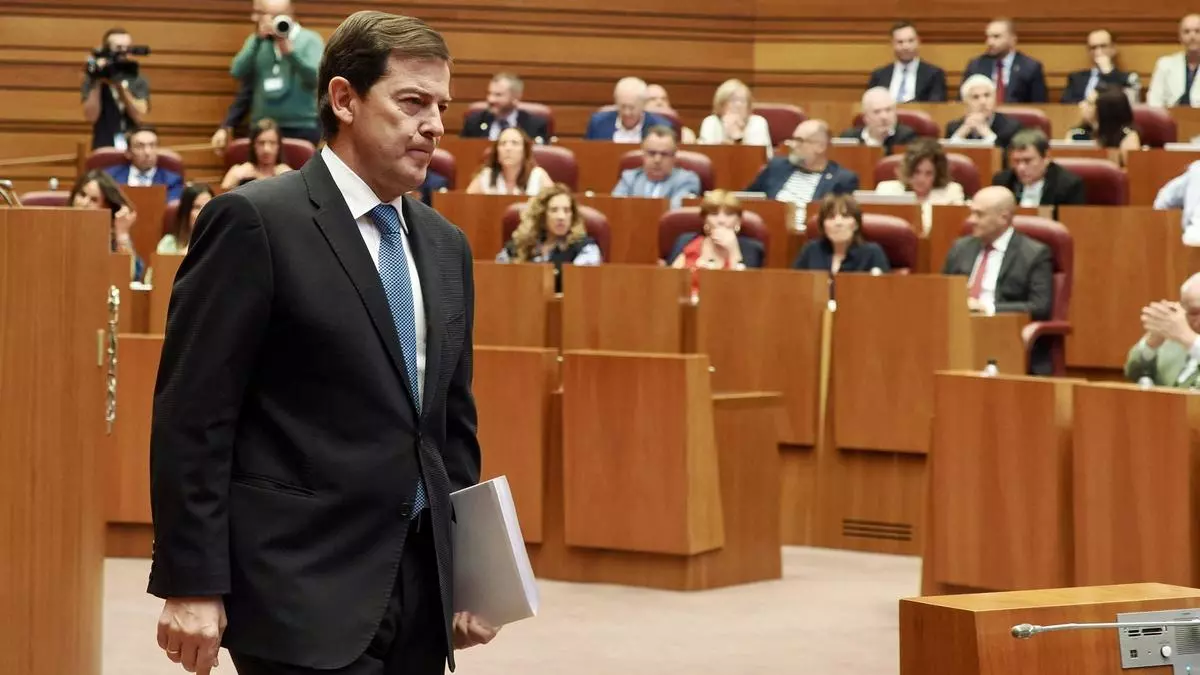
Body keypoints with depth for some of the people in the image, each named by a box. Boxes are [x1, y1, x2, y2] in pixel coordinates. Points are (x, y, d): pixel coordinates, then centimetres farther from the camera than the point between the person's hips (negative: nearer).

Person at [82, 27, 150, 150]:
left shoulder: (138, 81, 6)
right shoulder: (93, 80, 1)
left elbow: (139, 115, -7)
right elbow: (91, 116, -10)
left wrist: (120, 86, -16)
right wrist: (97, 83, -15)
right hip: (104, 148, -2)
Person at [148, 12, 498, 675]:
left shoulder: (445, 246, 14)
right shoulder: (255, 222, -7)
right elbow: (192, 417, -10)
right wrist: (190, 583, -14)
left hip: (421, 590, 7)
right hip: (304, 591, -7)